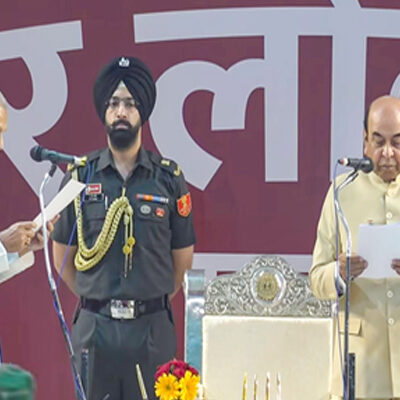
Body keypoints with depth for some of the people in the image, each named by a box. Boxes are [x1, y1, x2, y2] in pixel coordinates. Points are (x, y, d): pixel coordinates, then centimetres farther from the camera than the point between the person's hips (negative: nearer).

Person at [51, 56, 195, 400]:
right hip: (95, 329, 1)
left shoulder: (169, 178, 3)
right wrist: (95, 298, 11)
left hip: (152, 330, 0)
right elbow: (62, 256, 11)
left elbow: (183, 258, 9)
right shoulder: (80, 176, 4)